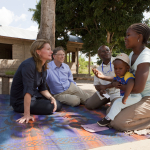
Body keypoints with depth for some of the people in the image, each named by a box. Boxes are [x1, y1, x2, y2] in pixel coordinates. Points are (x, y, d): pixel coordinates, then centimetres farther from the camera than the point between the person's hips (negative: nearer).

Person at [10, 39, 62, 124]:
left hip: (34, 95, 8)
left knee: (58, 105, 2)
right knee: (49, 108, -22)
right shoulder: (29, 65, -27)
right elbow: (28, 90, -35)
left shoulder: (43, 66, 1)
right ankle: (22, 110, 0)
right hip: (21, 101, -8)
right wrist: (27, 115, -38)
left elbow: (42, 88, 4)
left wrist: (51, 97, -15)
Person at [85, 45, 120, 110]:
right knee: (89, 105, -3)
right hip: (103, 92, 5)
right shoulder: (98, 69, 10)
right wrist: (101, 90, -15)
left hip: (116, 91, -5)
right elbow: (96, 84, 10)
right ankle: (107, 100, 19)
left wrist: (105, 87, -13)